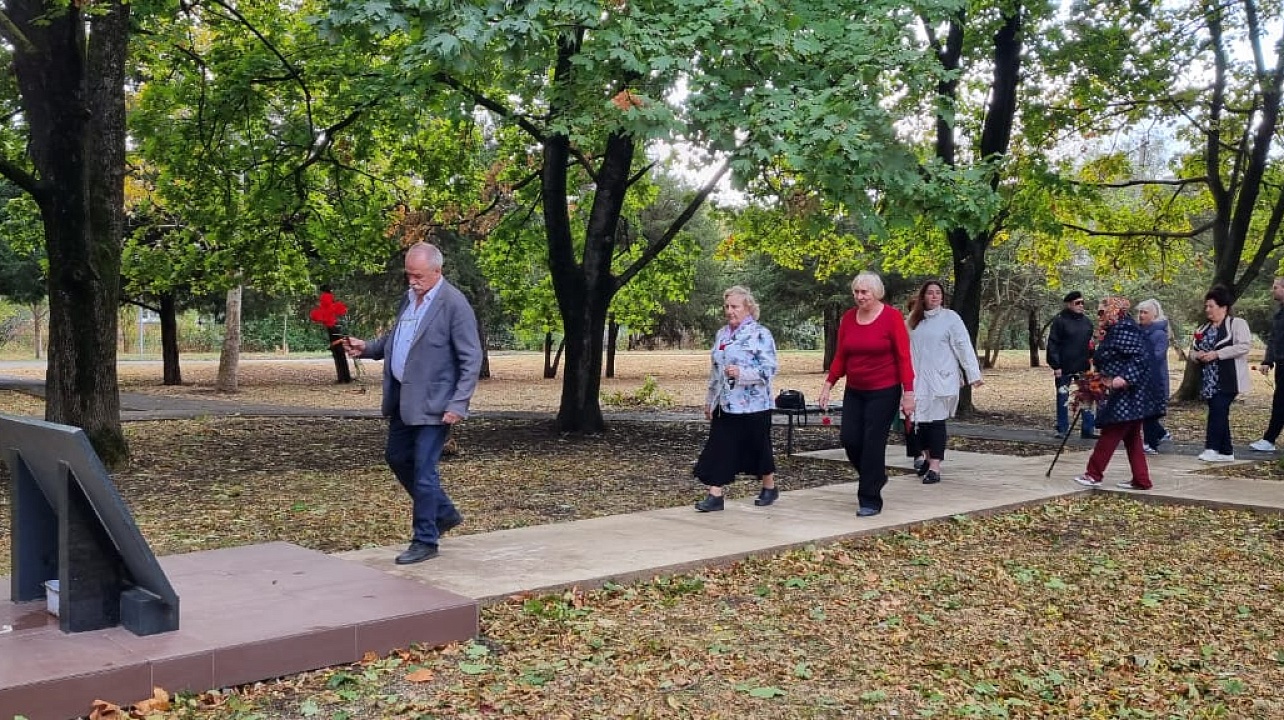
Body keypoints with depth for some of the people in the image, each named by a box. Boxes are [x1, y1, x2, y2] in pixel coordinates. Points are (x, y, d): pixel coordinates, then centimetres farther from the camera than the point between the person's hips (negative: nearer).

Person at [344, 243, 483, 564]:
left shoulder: (454, 304, -14)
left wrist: (459, 404, -21)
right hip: (403, 399, 9)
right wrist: (367, 348, 6)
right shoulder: (410, 297, 10)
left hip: (432, 403, -9)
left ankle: (425, 541, 11)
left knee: (423, 470, -3)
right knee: (398, 458, 17)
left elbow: (471, 359, -15)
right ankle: (443, 513, 33)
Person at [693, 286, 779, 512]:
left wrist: (741, 373, -28)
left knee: (758, 447, 8)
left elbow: (769, 369, -16)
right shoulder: (722, 334, 12)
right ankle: (714, 495, 2)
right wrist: (709, 400, 19)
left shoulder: (760, 334, -10)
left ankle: (769, 487, 28)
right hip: (725, 405, 6)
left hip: (753, 404, -6)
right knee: (718, 449, 0)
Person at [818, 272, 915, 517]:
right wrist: (828, 385, 3)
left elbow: (903, 357, -9)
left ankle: (871, 500, 8)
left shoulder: (892, 317, -9)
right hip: (854, 391, 5)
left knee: (873, 444, -4)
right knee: (849, 439, -1)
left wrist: (908, 392, -13)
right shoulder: (848, 318, 5)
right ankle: (876, 476, 27)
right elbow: (840, 357, 10)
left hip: (884, 391, -5)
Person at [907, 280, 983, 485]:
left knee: (936, 420, -6)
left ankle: (935, 467, -5)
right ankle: (928, 457, 28)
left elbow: (964, 346, -6)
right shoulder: (914, 319, 10)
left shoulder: (950, 317, -2)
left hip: (941, 379, -4)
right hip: (918, 379, 4)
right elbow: (907, 348, 14)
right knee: (921, 419, 6)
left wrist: (973, 375, -11)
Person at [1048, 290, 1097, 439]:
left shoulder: (1086, 321, 8)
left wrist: (1092, 359, 9)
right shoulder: (1060, 321, -7)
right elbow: (1052, 344, -10)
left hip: (1083, 367, 4)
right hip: (1064, 367, -4)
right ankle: (1062, 429, 14)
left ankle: (1088, 429, 11)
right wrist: (1055, 365, -15)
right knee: (1062, 398, 5)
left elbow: (1091, 342, 17)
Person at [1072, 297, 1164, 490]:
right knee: (1131, 438, 10)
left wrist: (1124, 378, -32)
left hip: (1128, 393, -11)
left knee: (1110, 433, -5)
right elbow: (1107, 362, 23)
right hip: (1126, 396, 11)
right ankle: (1140, 480, 11)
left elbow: (1139, 357, -22)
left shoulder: (1124, 329, -13)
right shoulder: (1114, 331, 18)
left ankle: (1094, 474, -1)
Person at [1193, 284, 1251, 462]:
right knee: (1220, 414, 8)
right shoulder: (1204, 328, 17)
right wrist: (1198, 355, -1)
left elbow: (1244, 346, -16)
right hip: (1210, 380, 7)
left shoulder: (1237, 323, -4)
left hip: (1228, 380, -7)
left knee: (1218, 410, -14)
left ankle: (1212, 448, -13)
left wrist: (1217, 354, -20)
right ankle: (1226, 452, 12)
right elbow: (1196, 350, 25)